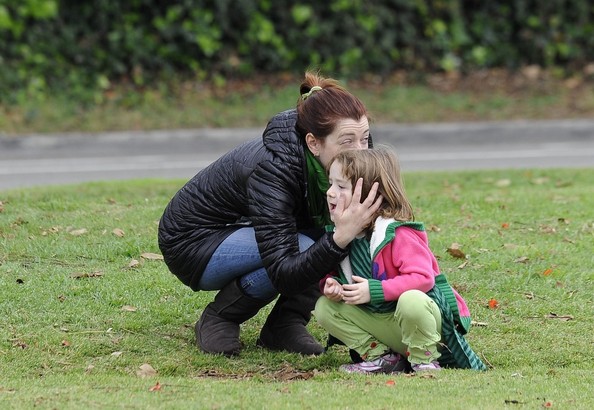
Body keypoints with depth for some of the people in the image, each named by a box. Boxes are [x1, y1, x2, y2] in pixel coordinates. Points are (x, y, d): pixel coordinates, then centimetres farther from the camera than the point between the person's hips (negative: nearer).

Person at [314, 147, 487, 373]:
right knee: (324, 307, -8)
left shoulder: (397, 234, -22)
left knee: (411, 300, -41)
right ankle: (379, 356, -1)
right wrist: (329, 284, -14)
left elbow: (422, 277, -30)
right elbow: (330, 273, 11)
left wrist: (375, 290, -33)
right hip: (378, 322, 7)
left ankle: (425, 361, -16)